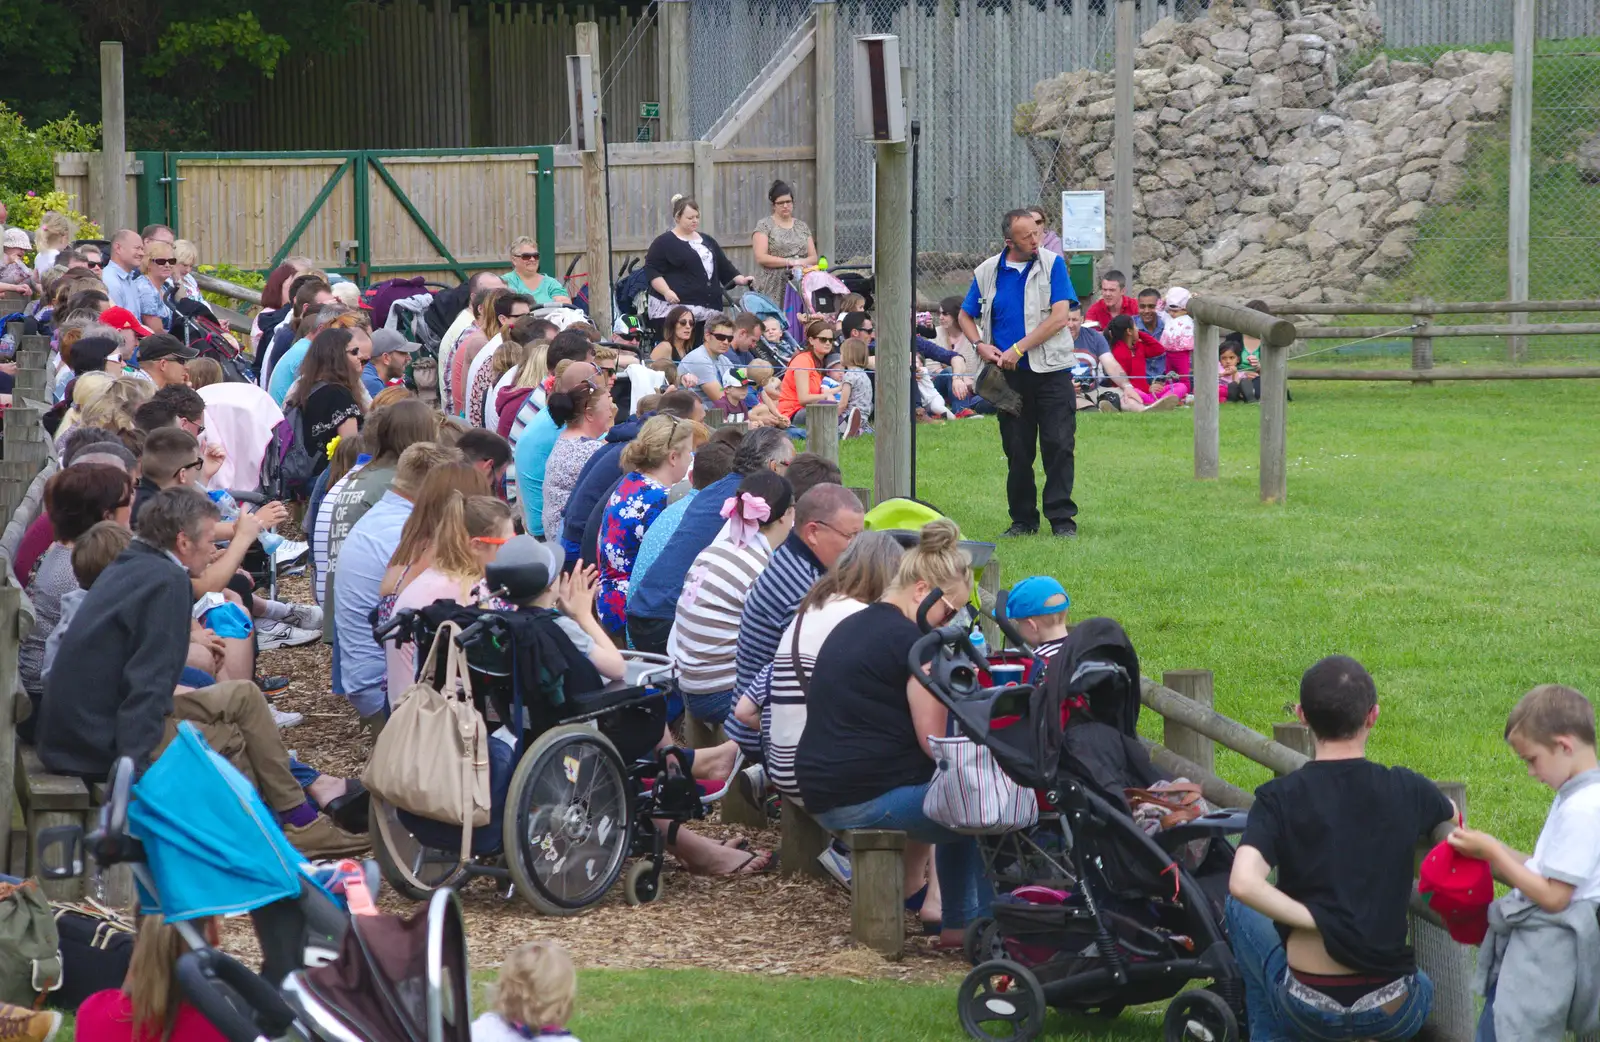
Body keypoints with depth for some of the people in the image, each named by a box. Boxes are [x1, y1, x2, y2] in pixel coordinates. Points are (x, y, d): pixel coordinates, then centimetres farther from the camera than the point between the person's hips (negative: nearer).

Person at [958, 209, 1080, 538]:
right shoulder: (987, 272, 7)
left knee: (1058, 444, -7)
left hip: (1051, 371, -3)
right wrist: (980, 345, -3)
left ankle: (1062, 517, -3)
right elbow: (965, 316, 18)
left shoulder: (1053, 264, -1)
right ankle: (1023, 519, 13)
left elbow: (1059, 317, -10)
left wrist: (1018, 350, -12)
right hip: (1010, 375, 3)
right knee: (1017, 449, 5)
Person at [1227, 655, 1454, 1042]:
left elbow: (1243, 883, -25)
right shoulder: (1408, 790, -3)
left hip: (1307, 1008, -2)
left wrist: (1316, 919, -15)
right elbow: (1452, 819, 21)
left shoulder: (1280, 798, -9)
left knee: (1240, 909, 29)